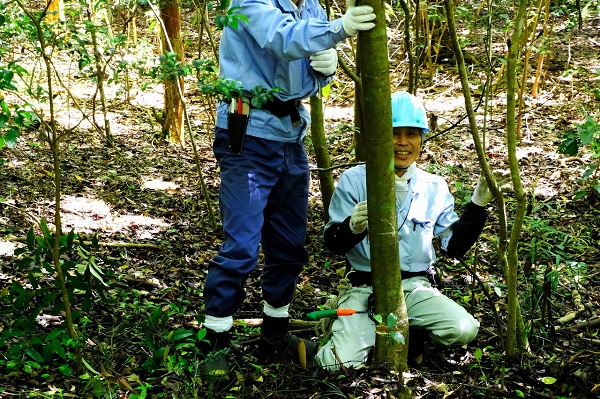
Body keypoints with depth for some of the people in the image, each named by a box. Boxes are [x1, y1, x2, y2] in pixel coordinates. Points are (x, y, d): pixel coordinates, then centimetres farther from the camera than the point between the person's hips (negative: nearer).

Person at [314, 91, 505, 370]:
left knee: (463, 330, -26)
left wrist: (478, 205, -1)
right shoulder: (354, 180, -2)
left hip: (416, 286, 3)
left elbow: (455, 246, 10)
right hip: (365, 287, -3)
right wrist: (352, 227, -24)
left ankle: (404, 330, 3)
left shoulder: (434, 187, 9)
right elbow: (333, 244, -2)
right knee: (339, 363, -26)